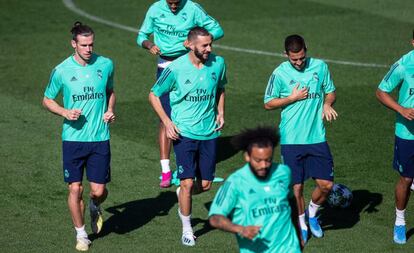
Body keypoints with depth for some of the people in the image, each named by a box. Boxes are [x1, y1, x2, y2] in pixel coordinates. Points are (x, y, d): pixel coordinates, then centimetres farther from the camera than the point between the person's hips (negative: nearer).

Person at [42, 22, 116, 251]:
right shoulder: (61, 71, -5)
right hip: (73, 138, -1)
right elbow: (47, 100, 7)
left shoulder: (105, 65, 1)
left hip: (100, 138, 1)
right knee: (75, 189, -1)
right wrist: (65, 112, -11)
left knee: (99, 191, -1)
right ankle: (81, 234, 18)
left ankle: (94, 207, 36)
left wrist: (110, 110, 0)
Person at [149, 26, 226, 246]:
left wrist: (220, 113, 6)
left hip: (209, 133, 4)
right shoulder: (176, 68, -13)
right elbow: (154, 95, 0)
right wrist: (167, 122, -8)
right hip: (184, 133, -4)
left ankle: (182, 194, 41)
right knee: (188, 182, -7)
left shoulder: (218, 63, -2)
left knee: (206, 184, 7)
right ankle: (186, 228, 12)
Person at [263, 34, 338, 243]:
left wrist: (327, 104, -8)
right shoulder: (280, 73, -5)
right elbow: (268, 103, 2)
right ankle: (301, 224, 26)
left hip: (317, 138, 2)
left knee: (326, 185, 0)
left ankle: (312, 213, 29)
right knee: (296, 187, 3)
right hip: (291, 140, -2)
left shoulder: (320, 67, 2)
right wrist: (292, 98, -11)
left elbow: (330, 92, 14)